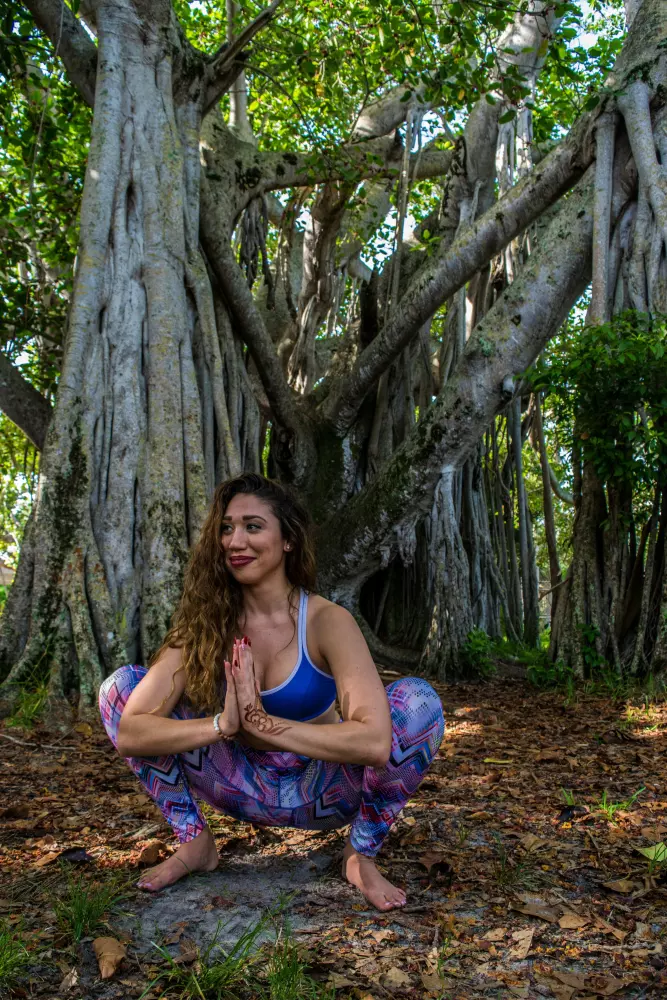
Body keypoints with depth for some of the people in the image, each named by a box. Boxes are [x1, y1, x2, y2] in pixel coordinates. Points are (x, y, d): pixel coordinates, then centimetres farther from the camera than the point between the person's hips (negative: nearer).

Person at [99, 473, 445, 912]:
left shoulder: (326, 621, -21)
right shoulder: (207, 625, -12)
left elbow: (375, 742, -35)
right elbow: (130, 732, -20)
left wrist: (263, 722, -36)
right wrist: (221, 724, -36)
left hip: (321, 792, -2)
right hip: (246, 788, 3)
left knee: (417, 700, -29)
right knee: (122, 685, -12)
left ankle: (361, 855, -5)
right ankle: (195, 842, 3)